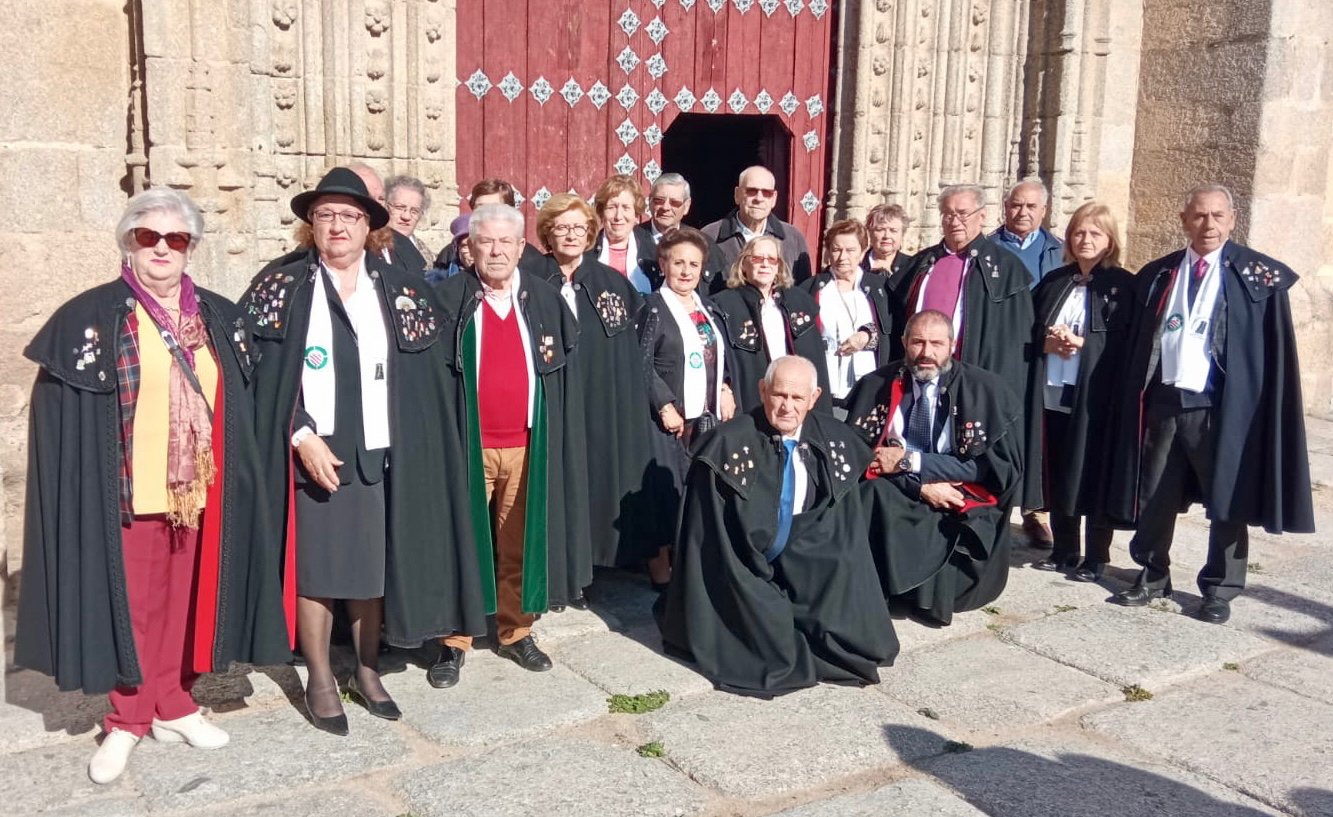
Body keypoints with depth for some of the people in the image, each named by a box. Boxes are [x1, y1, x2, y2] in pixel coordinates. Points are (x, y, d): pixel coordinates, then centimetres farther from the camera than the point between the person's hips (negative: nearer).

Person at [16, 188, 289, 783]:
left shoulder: (219, 319, 7)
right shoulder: (92, 315, -5)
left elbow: (238, 402, 12)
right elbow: (57, 409, -5)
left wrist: (224, 481, 6)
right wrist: (80, 491, -10)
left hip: (197, 488, 4)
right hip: (129, 490, -3)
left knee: (184, 600, 12)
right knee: (133, 604, 6)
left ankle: (171, 703, 27)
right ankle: (128, 719, 19)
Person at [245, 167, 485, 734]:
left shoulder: (400, 290, 5)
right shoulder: (280, 288, 1)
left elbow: (421, 379, 3)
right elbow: (260, 376, -5)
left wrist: (409, 451, -4)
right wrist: (301, 437, -15)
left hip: (379, 457, 2)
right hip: (311, 454, -2)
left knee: (373, 569, 10)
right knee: (314, 571, 5)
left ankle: (367, 672, 27)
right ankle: (320, 682, 20)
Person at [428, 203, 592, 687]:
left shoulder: (547, 301, 5)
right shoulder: (448, 300, -1)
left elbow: (565, 377, 7)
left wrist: (557, 442, 2)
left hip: (528, 446, 2)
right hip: (466, 446, -2)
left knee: (521, 544, 9)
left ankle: (516, 632, 24)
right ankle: (454, 642, 15)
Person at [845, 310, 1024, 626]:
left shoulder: (989, 392, -4)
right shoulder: (875, 387, 0)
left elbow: (1000, 469, -9)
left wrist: (912, 462, -15)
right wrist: (921, 485, -18)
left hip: (962, 510, -1)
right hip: (893, 504, 2)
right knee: (873, 493, -31)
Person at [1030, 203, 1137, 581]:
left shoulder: (1124, 284, 0)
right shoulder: (1054, 280, 15)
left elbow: (1127, 340, -8)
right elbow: (1030, 328, 11)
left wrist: (1081, 343, -18)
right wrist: (1048, 342, -10)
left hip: (1097, 394, -5)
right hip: (1055, 392, 5)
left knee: (1094, 475, 0)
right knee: (1058, 474, 9)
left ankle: (1096, 557, 10)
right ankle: (1063, 550, 20)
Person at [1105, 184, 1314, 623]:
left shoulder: (1258, 275, -2)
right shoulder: (1158, 274, 9)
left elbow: (1275, 351, -3)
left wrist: (1262, 411, -9)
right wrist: (1135, 400, 6)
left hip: (1221, 406, -3)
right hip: (1163, 401, 3)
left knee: (1227, 502, 6)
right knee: (1154, 497, 11)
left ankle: (1220, 590, 21)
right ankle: (1152, 577, 27)